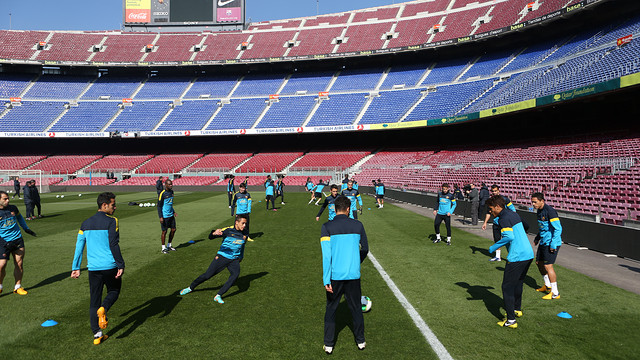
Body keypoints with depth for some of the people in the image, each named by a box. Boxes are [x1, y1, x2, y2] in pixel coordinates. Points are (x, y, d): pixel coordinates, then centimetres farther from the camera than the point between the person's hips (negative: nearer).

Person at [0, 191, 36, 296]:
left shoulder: (13, 208, 5)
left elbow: (19, 217, 26)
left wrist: (26, 228, 29)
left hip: (18, 240, 3)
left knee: (19, 264, 3)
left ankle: (18, 287, 16)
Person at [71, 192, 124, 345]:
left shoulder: (86, 223, 10)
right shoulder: (112, 222, -9)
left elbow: (79, 246, 11)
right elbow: (114, 245, -14)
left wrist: (76, 267, 15)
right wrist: (121, 265, -10)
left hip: (93, 268, 5)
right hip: (110, 266, -5)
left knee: (94, 300, 11)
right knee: (114, 291, 17)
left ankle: (97, 334, 11)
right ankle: (103, 309, -14)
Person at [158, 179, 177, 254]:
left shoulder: (171, 192, 10)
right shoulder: (162, 194, -14)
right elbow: (159, 206, -13)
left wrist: (174, 212, 21)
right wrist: (161, 217, -18)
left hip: (171, 215, 8)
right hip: (164, 216, -8)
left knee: (173, 230, 9)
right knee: (164, 231, 0)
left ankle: (169, 246, 25)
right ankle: (163, 248, 12)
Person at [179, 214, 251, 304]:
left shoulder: (244, 234, 3)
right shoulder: (228, 230, -11)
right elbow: (210, 237, -18)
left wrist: (240, 257, 26)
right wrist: (214, 233, -40)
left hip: (234, 260, 3)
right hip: (222, 256, -3)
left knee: (235, 274, -25)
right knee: (207, 275, -1)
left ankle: (218, 296, -21)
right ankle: (191, 287, 27)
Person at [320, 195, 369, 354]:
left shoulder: (327, 227, -7)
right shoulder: (358, 225, 0)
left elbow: (326, 254, -12)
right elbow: (365, 249, 11)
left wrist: (326, 280, -10)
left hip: (335, 276, -1)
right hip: (353, 275, 2)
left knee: (331, 309, 13)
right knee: (356, 308, 16)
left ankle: (328, 344, 20)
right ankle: (360, 341, 29)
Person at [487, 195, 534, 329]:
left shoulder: (504, 218, -14)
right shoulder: (514, 214, 14)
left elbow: (509, 237, -26)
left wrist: (494, 247, -15)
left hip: (517, 257, -10)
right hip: (529, 254, 10)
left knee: (507, 287, -2)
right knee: (518, 283, 26)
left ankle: (511, 320, -3)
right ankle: (517, 309, 42)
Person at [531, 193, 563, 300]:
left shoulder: (550, 211, -20)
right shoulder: (539, 211, 9)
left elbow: (558, 228, -22)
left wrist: (553, 244, -23)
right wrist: (537, 238, 23)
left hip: (551, 243, -10)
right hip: (543, 242, 10)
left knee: (548, 266, -10)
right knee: (539, 263, 16)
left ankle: (555, 293, -1)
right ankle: (548, 285, 35)